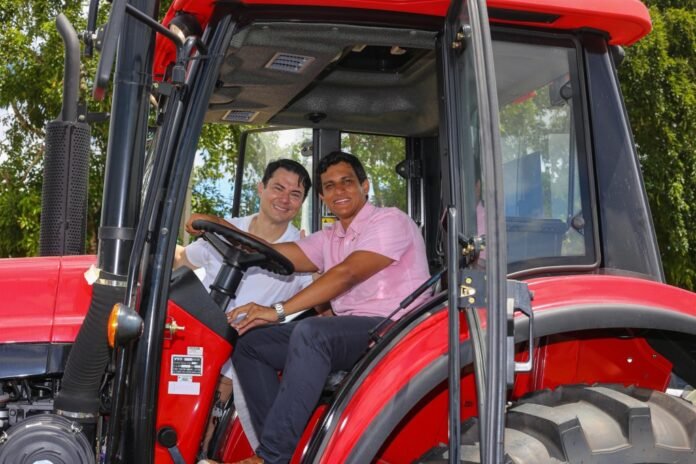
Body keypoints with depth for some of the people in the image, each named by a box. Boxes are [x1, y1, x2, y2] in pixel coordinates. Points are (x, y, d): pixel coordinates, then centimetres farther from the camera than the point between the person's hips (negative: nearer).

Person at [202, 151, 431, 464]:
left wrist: (279, 310, -24)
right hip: (349, 333, 8)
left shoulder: (390, 221, -4)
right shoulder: (329, 239, 21)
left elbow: (347, 273, -18)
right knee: (251, 343, -2)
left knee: (310, 332, -35)